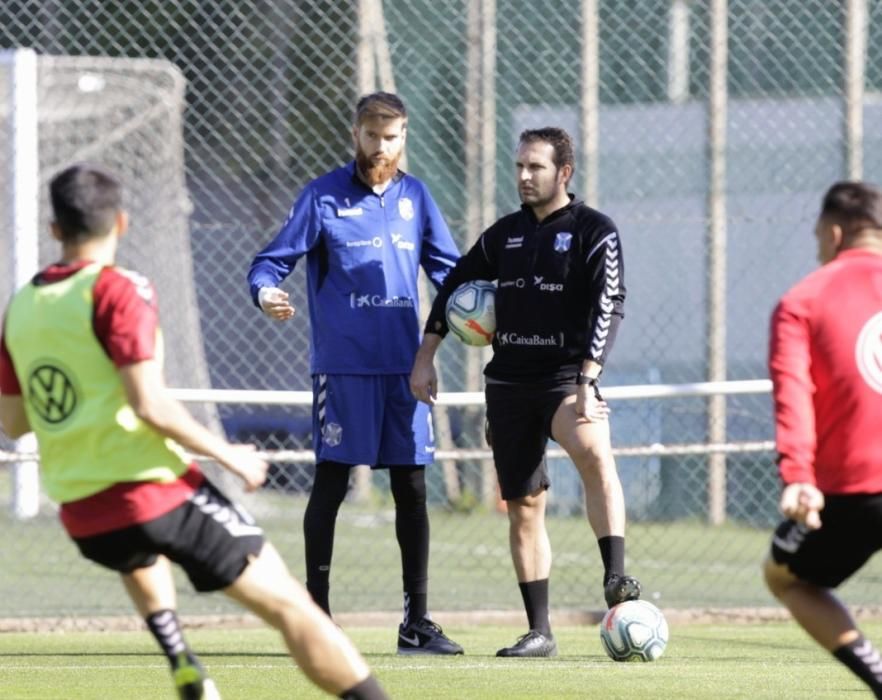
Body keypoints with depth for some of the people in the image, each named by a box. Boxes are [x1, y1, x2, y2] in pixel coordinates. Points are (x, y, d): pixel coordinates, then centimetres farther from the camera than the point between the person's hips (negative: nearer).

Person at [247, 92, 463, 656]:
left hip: (405, 365, 4)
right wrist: (266, 293, -25)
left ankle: (417, 623, 12)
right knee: (331, 483, -3)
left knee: (412, 488, 6)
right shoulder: (324, 197, -1)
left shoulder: (415, 196, 10)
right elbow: (273, 260, -3)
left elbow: (446, 266, 16)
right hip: (343, 365, -4)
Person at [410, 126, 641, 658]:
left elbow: (607, 309, -14)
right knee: (524, 508, 6)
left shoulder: (595, 232, -4)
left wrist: (586, 384, -25)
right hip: (508, 382, 5)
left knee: (593, 452, -35)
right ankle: (539, 632, 12)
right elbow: (455, 286, 22)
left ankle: (616, 578, -44)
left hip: (566, 375, -5)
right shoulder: (505, 234, 12)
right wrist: (426, 357, 16)